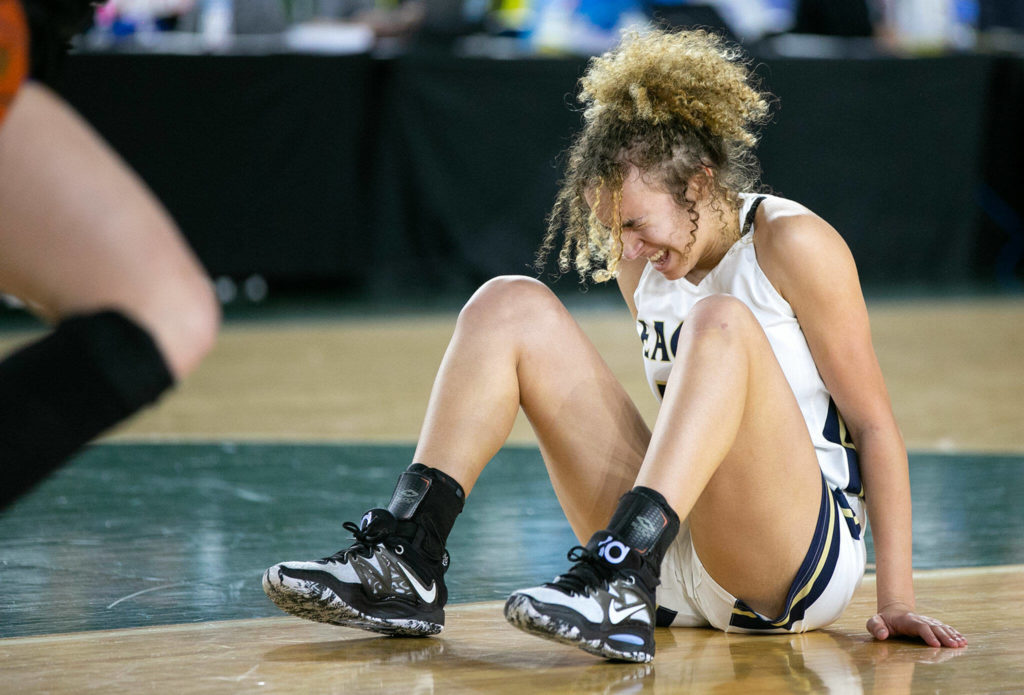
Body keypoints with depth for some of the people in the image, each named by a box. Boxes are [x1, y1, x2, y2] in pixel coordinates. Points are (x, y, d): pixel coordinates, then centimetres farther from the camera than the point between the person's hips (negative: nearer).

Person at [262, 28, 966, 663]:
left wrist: (895, 599, -12)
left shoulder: (791, 244, -8)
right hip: (677, 562, 6)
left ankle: (620, 586, -46)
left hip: (805, 551, -6)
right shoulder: (642, 262, 10)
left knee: (721, 324, -32)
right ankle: (404, 562, -17)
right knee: (511, 304, -4)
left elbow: (875, 423, -8)